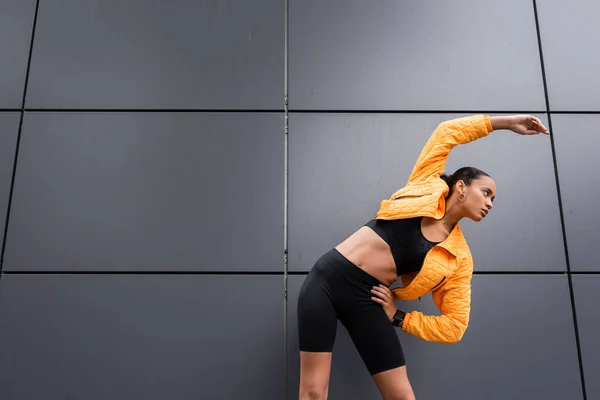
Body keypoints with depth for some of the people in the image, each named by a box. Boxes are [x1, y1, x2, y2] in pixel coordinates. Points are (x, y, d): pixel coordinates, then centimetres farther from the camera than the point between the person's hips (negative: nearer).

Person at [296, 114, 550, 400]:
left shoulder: (460, 258, 7)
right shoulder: (427, 186, 4)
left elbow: (454, 326, 5)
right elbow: (447, 132, 10)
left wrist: (397, 317, -3)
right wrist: (503, 122, 14)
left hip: (366, 297, 2)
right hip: (328, 277, -2)